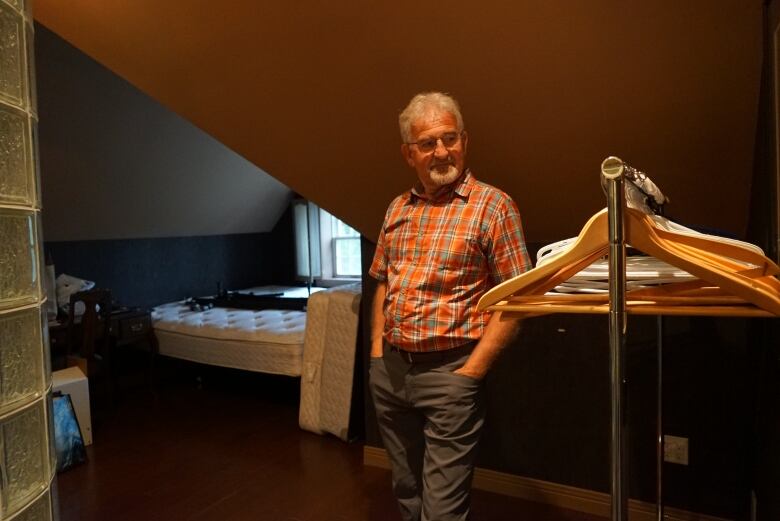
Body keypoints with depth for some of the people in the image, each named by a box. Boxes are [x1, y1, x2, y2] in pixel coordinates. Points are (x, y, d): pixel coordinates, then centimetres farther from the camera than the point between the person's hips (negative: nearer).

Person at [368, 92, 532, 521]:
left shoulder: (493, 205, -9)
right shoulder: (398, 208, 9)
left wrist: (472, 370, -14)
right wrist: (377, 352, 8)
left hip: (449, 370, -6)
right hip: (390, 369, 6)